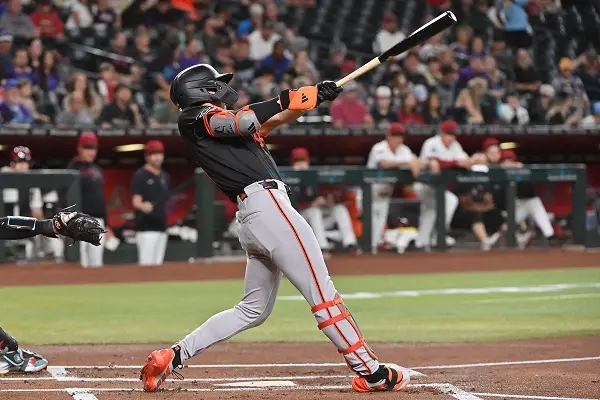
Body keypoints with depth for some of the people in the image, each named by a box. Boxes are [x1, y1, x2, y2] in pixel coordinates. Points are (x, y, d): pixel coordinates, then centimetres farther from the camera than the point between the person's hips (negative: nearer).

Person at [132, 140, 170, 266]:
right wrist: (143, 206, -36)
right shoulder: (140, 175, -6)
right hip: (146, 227, -7)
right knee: (146, 263, -14)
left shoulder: (165, 177, 16)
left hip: (161, 226, 7)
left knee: (157, 263, 9)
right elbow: (136, 201, -15)